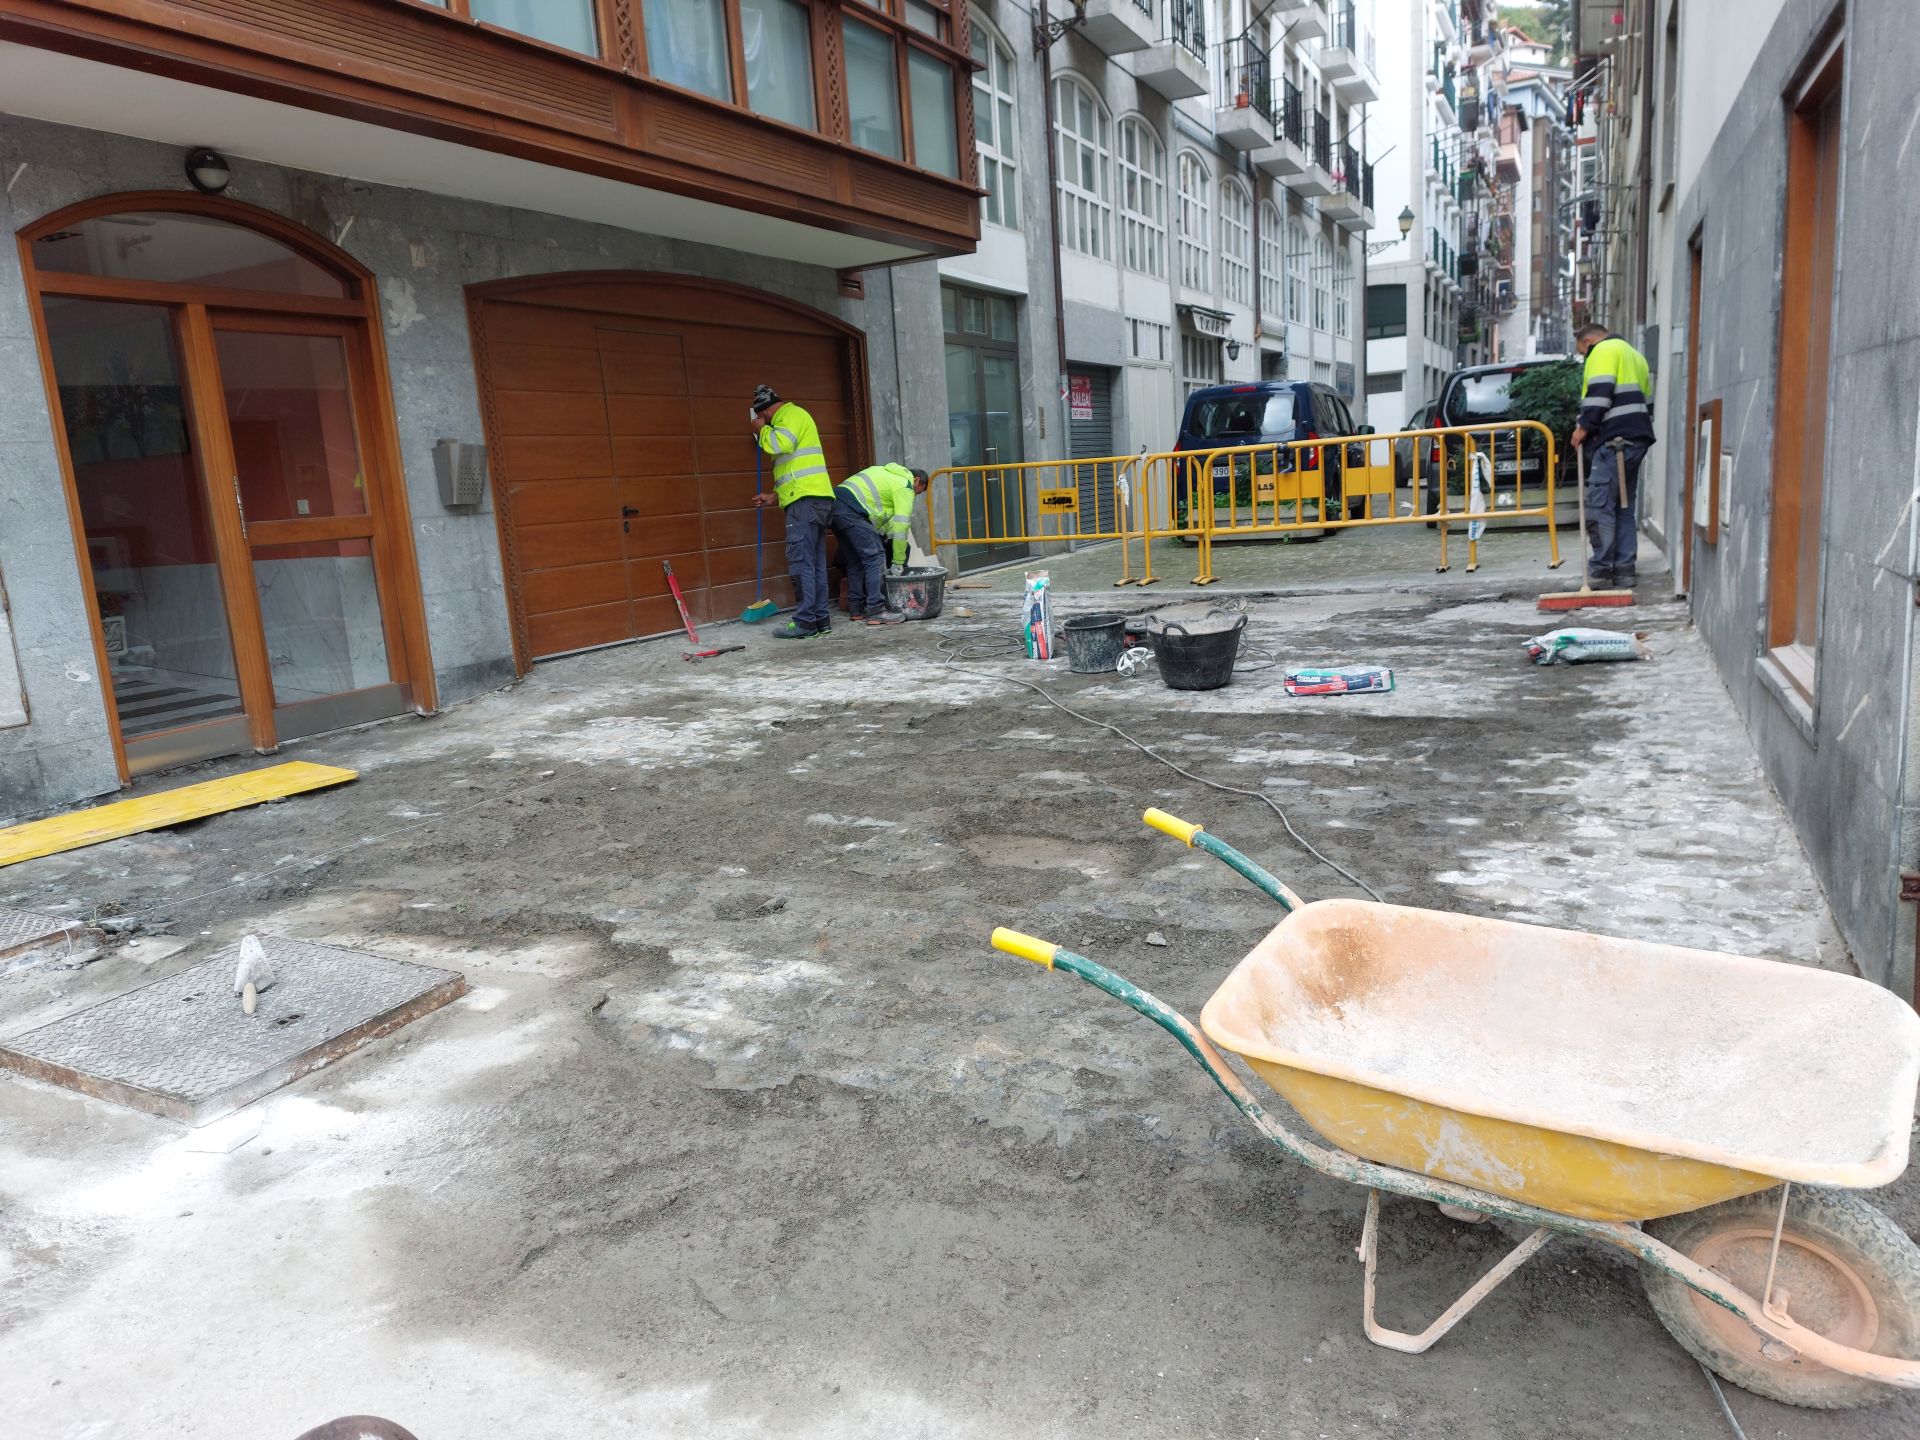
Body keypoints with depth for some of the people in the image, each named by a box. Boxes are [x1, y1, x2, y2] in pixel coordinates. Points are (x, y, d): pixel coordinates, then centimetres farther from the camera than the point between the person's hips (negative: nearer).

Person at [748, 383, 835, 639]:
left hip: (806, 500, -10)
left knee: (801, 561, -11)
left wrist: (761, 429, -2)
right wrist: (775, 497, 28)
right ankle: (821, 619, 9)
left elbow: (781, 443, -22)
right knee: (815, 563, 8)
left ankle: (805, 622, -12)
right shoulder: (792, 418, 30)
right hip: (816, 499, 10)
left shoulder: (791, 414, -1)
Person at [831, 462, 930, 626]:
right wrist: (898, 562, 4)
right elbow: (901, 525, 0)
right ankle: (876, 611, -13)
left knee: (855, 560, 16)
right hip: (852, 510, -10)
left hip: (835, 503, 10)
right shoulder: (905, 486, 3)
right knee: (875, 558, -8)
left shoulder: (889, 473, 29)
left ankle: (856, 608, 18)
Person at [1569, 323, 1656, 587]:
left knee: (1600, 506, -10)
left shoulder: (1603, 350, 0)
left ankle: (1600, 570, -12)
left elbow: (1600, 390, -16)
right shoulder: (1634, 355, 29)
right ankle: (1624, 569, 10)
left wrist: (1584, 426, -12)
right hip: (1638, 439, 10)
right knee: (1624, 507, 11)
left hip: (1614, 439, -10)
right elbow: (1647, 400, 28)